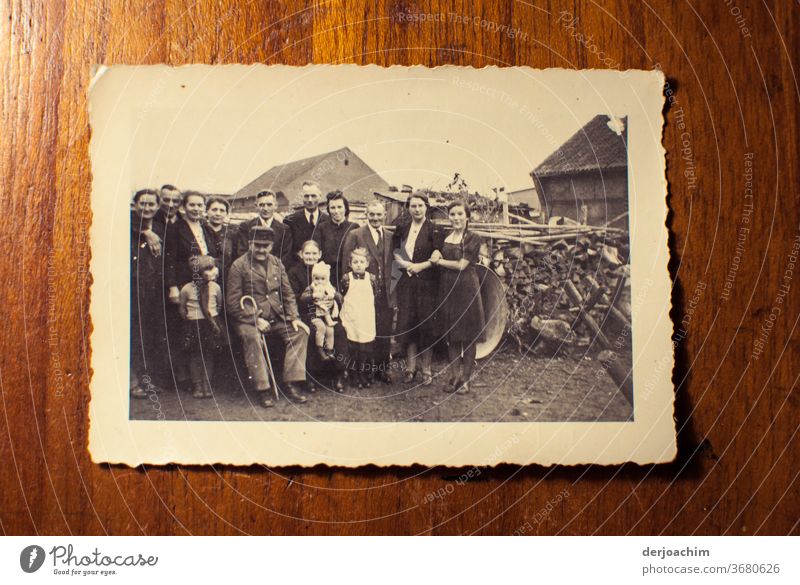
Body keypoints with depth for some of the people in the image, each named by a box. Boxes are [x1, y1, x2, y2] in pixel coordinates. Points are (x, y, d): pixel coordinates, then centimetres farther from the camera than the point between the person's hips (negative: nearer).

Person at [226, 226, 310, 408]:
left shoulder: (277, 264, 12)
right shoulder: (239, 266, -5)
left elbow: (288, 293, 13)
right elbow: (233, 303, -9)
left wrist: (294, 317, -2)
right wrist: (255, 319, -18)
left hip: (277, 317, 5)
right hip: (249, 318, -5)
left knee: (301, 331, -14)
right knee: (251, 337, -34)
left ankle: (290, 384, -13)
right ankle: (263, 389, -26)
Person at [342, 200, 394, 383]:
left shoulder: (390, 237, 12)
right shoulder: (355, 235, -3)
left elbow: (391, 265, 13)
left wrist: (392, 291, 6)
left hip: (385, 294, 4)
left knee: (385, 333, 8)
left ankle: (382, 369, 22)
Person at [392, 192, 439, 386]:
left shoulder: (433, 229, -3)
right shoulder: (402, 229, 10)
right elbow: (396, 253, 10)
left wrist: (421, 266, -13)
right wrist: (406, 264, -8)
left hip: (427, 283, -4)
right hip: (406, 282, 4)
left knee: (426, 324, 0)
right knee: (407, 324, 4)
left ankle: (426, 369, 10)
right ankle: (410, 368, 13)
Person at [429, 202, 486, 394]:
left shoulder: (473, 239, -6)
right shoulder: (443, 237, 11)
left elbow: (461, 265, -13)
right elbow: (436, 259, 18)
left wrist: (439, 261, -5)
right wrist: (435, 256, -4)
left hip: (466, 289, -5)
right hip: (447, 289, 5)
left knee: (468, 335, 2)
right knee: (451, 335, 9)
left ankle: (466, 379, 10)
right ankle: (456, 375, 20)